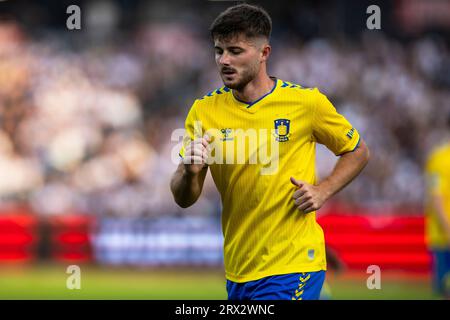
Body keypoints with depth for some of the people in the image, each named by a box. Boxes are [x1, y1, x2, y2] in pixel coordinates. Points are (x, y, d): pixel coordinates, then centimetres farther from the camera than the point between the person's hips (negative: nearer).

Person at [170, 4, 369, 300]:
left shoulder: (307, 102, -6)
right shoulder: (204, 110, 1)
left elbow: (358, 152, 9)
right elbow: (184, 200, 2)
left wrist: (322, 191, -7)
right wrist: (190, 172, -20)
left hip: (292, 266, -4)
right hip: (238, 270, 4)